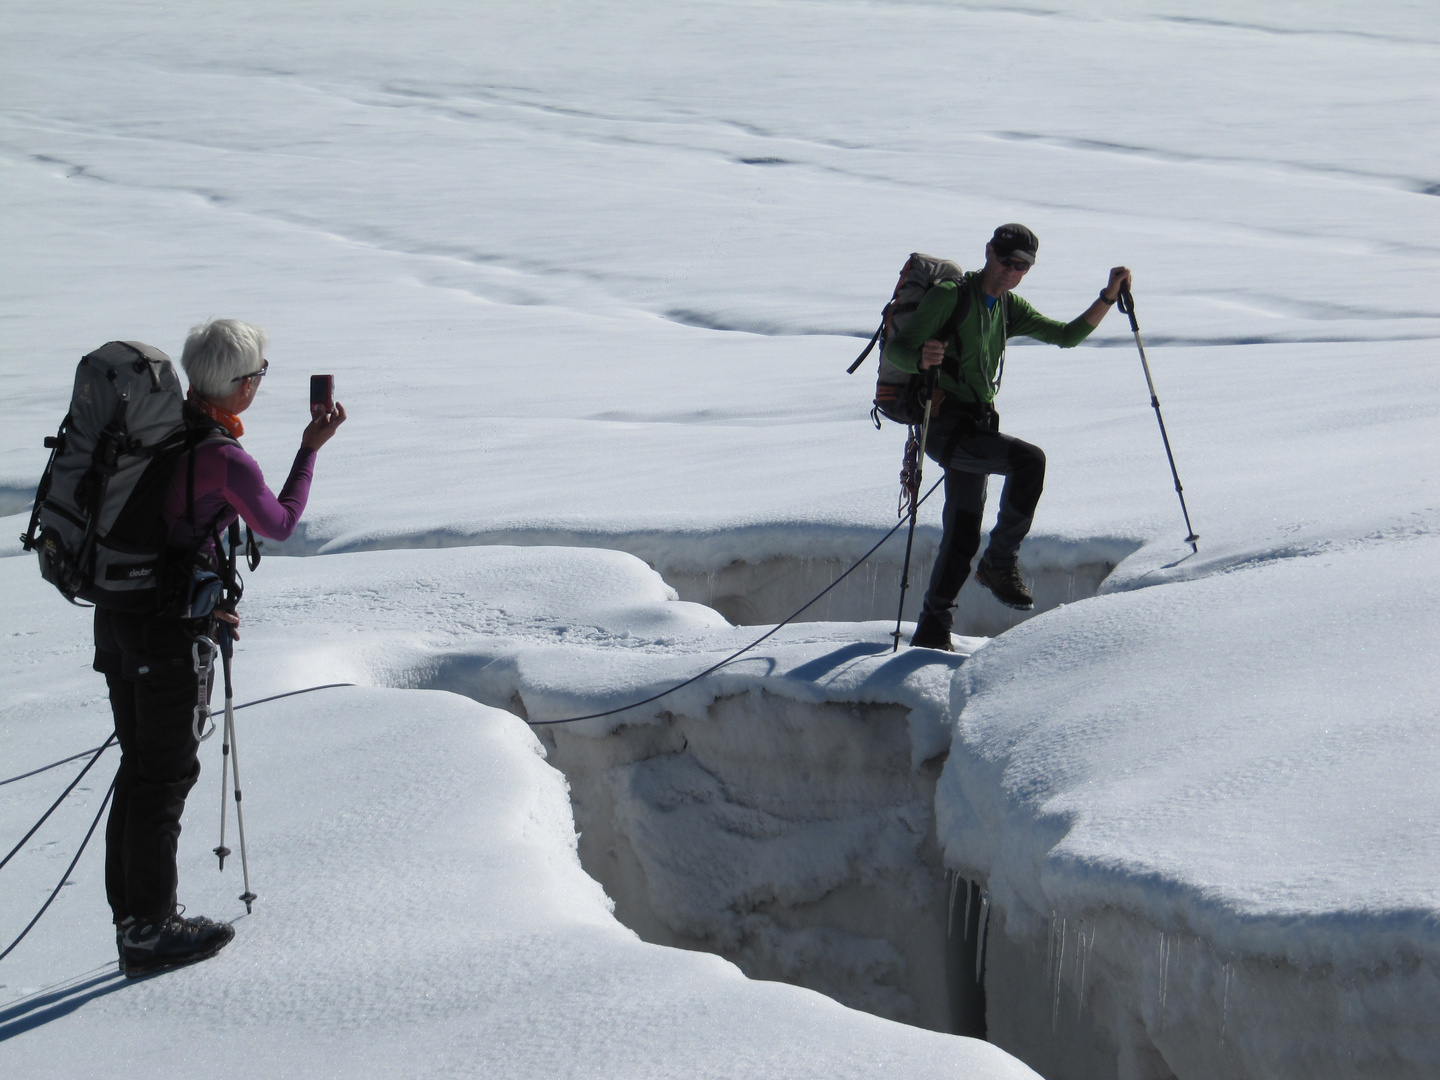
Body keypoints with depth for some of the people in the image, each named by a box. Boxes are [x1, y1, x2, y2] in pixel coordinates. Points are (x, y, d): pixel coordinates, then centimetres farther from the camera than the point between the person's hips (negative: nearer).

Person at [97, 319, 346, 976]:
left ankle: (134, 916, 25)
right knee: (166, 774, 2)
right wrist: (311, 450, 10)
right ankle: (149, 933, 10)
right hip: (169, 630, -8)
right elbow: (280, 525, 0)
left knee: (140, 766, 16)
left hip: (116, 616, 8)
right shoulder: (226, 461, -19)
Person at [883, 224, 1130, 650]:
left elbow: (1067, 336, 16)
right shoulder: (950, 296, -8)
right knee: (1029, 459, -26)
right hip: (945, 425, -8)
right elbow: (894, 348, -14)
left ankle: (932, 631, 16)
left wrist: (1109, 297, 4)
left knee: (963, 535, 8)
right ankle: (1000, 563, -14)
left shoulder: (1008, 308, 15)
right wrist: (922, 357, -37)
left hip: (975, 429, 8)